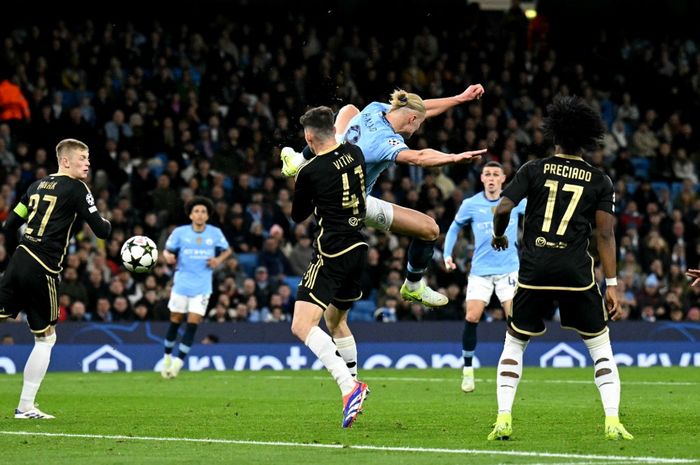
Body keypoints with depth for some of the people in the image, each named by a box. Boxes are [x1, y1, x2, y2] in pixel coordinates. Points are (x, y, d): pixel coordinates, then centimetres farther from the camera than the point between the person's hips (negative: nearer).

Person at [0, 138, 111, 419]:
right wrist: (107, 223, 15)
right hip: (42, 271, -6)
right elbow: (101, 232, -6)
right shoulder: (76, 188, -4)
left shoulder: (37, 186, 17)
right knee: (45, 338, 7)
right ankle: (25, 407, 8)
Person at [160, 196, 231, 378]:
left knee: (193, 323, -8)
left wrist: (219, 259, -6)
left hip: (202, 286, 0)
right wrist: (168, 256, -19)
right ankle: (167, 357, 25)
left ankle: (179, 361, -2)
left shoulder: (215, 233, 0)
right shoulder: (180, 232, -3)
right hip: (181, 283, 0)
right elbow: (167, 251, 5)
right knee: (175, 321, 6)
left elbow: (227, 250, 14)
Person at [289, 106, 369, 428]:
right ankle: (353, 386, 27)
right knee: (336, 320, 26)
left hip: (331, 254, -8)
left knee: (302, 326, -13)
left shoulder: (310, 172, -12)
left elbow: (298, 216, 4)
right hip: (358, 248, 8)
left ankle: (350, 388, -29)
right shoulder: (355, 154, 4)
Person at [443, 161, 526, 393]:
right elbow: (455, 228, 16)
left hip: (509, 268, 0)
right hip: (481, 270, 0)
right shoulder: (471, 204, 1)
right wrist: (447, 254, 7)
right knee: (471, 317, -10)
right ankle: (467, 369, 3)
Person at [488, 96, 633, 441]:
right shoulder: (599, 181, 5)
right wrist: (612, 285, 1)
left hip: (534, 271, 0)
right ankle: (612, 422, 1)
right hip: (576, 273, 0)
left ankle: (503, 419, 5)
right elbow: (605, 234, 0)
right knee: (601, 347, 13)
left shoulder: (534, 170, 4)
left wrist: (498, 236, 17)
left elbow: (502, 209, -4)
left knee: (514, 345, 16)